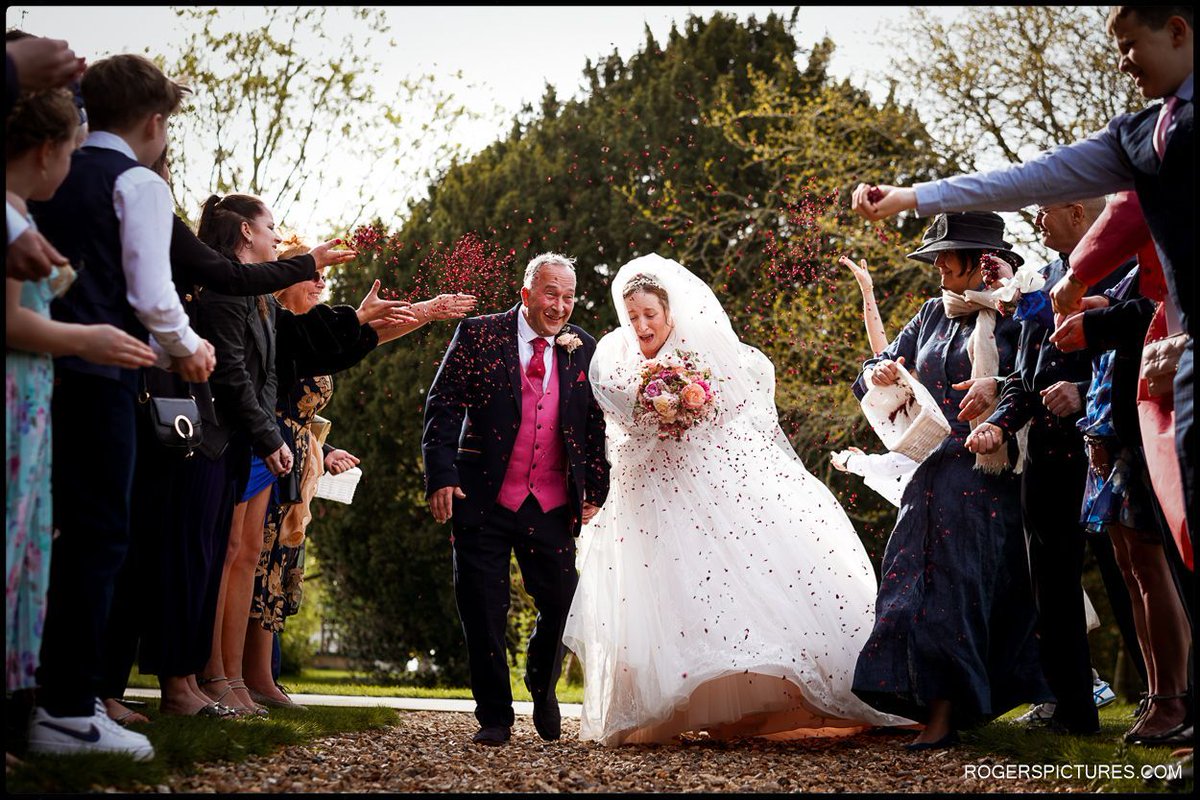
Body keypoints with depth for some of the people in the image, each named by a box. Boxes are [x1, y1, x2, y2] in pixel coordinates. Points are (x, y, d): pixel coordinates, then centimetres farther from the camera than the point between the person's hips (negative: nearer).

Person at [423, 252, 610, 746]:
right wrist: (441, 477, -13)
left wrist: (596, 490, 5)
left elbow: (596, 427, 10)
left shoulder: (583, 349, 6)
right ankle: (494, 717, 16)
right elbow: (443, 406, -5)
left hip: (553, 504, 2)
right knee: (483, 610, 2)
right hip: (484, 500, -2)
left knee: (562, 606, 5)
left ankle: (542, 689, 35)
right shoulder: (479, 335, -2)